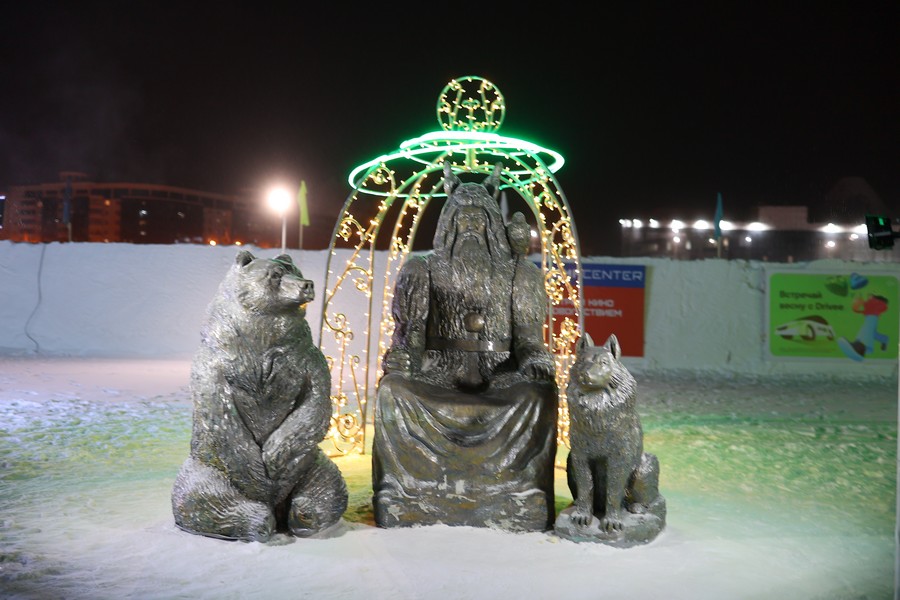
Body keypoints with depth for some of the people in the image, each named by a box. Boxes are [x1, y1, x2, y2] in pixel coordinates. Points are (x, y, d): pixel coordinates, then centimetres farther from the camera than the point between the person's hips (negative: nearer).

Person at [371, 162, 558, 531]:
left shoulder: (518, 274, 13)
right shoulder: (425, 270, 13)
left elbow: (528, 338, 7)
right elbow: (408, 334, 7)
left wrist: (536, 361, -12)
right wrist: (398, 363, -9)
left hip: (500, 376, 0)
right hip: (439, 374, 0)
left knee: (539, 393, -28)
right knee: (393, 390, -27)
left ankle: (521, 507, -17)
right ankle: (404, 503, -17)